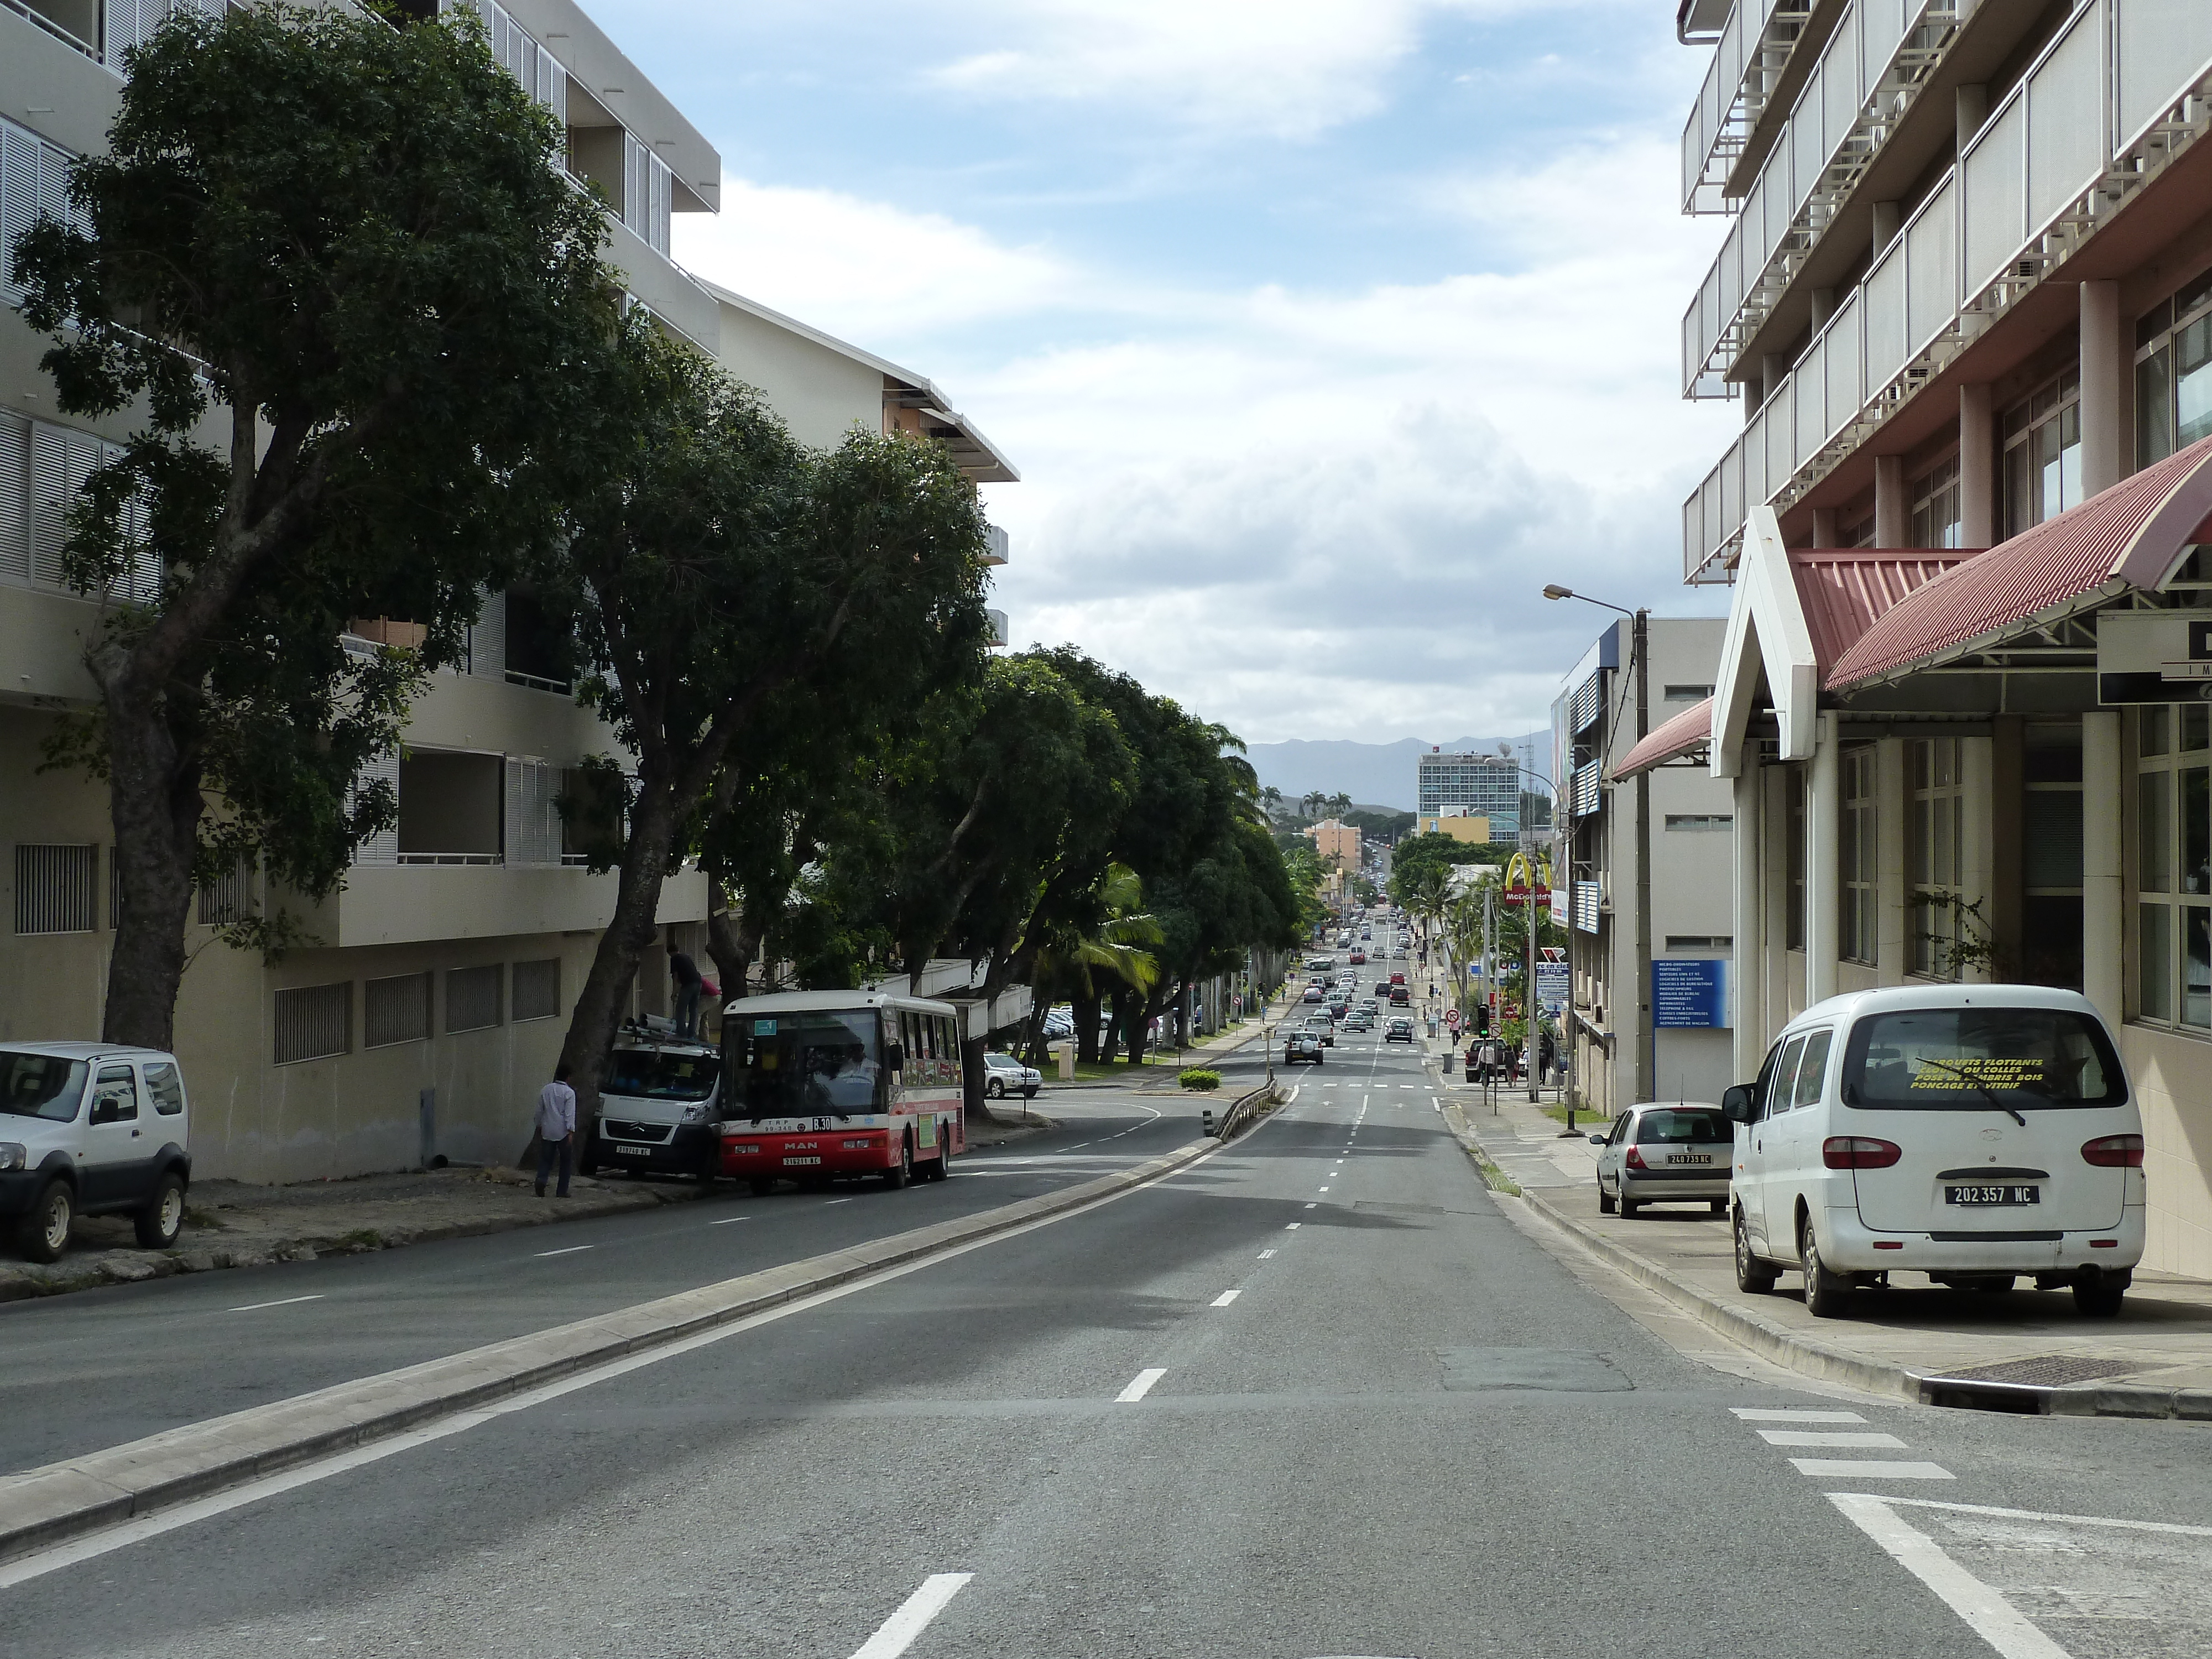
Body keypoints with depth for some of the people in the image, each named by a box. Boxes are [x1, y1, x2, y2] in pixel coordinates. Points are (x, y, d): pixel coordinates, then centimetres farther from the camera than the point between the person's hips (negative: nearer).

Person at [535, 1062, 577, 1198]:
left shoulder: (545, 1090, 7)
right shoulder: (569, 1093, -8)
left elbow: (539, 1111, 13)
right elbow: (570, 1114, -15)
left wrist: (539, 1127, 24)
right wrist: (571, 1132, -17)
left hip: (547, 1132, 4)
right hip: (563, 1133, -4)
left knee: (545, 1160, 8)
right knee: (566, 1162, 8)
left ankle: (541, 1179, -19)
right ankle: (562, 1191, 8)